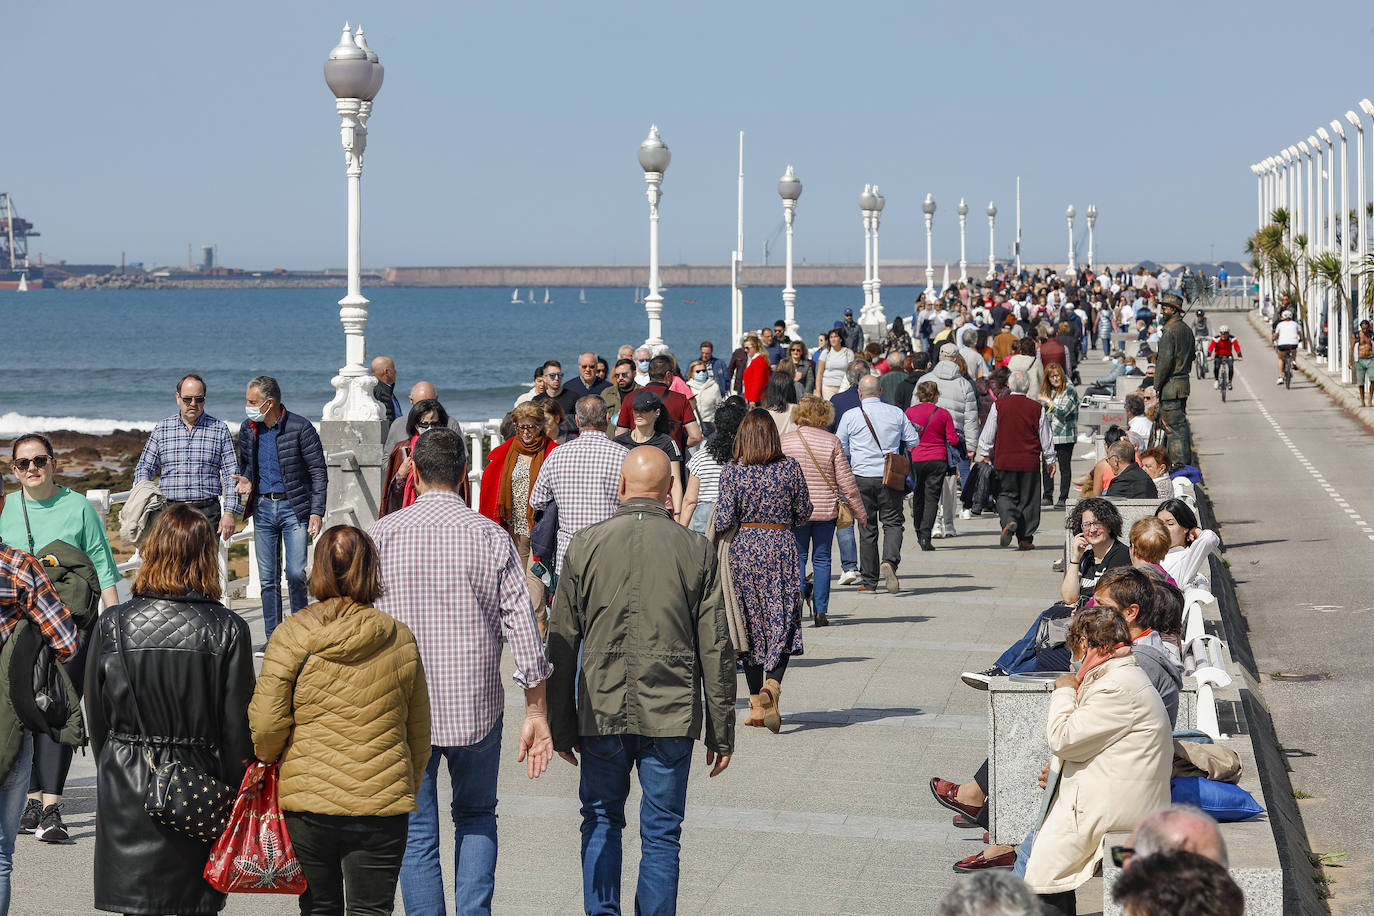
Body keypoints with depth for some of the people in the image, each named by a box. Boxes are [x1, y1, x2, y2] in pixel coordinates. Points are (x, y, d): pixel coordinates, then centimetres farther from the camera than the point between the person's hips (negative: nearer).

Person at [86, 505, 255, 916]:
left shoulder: (112, 624, -3)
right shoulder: (228, 629, -8)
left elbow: (96, 716, 4)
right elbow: (237, 726, -6)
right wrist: (235, 796, 5)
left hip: (126, 791, 1)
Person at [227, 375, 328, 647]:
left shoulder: (299, 427, -10)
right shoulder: (247, 429, 5)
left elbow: (319, 472, -7)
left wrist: (317, 512, -13)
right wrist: (245, 481, -1)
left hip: (294, 507, -5)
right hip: (262, 507, 5)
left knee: (296, 574, -10)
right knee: (267, 578, 6)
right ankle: (272, 638, 14)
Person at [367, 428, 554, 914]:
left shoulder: (381, 535, -4)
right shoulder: (491, 537, -3)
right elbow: (523, 627, -5)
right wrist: (536, 713, 1)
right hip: (476, 707, 1)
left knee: (417, 835, 9)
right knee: (477, 818, 19)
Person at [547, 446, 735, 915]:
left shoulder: (585, 545, -2)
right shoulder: (695, 550, -3)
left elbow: (561, 643, 0)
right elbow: (716, 648, -1)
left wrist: (561, 729, 7)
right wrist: (721, 732, 6)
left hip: (601, 713, 1)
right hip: (671, 716, 0)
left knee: (601, 820, 17)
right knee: (661, 834, 8)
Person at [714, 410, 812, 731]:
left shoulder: (732, 472, -7)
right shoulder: (790, 468, -4)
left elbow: (724, 521, -10)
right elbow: (804, 513, 3)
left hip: (744, 548, 0)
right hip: (780, 547, 0)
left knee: (750, 623, 10)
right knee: (783, 623, 4)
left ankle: (757, 704, 14)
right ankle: (772, 684, -21)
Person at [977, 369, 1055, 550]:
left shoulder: (998, 406, -3)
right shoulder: (1036, 408, -3)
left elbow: (987, 435, 2)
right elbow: (1046, 439, 5)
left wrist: (984, 455, 17)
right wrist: (1051, 461, 17)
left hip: (1004, 461, 0)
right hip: (1029, 462, 0)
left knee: (1005, 494, 12)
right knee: (1028, 499, 9)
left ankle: (1008, 520, -17)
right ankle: (1025, 539, 11)